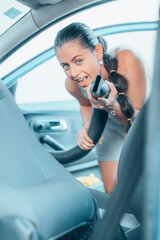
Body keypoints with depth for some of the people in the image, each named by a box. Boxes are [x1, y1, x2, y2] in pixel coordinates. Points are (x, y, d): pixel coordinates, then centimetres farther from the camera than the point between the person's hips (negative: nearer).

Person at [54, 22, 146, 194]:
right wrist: (88, 125, -20)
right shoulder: (72, 85, -25)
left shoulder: (126, 61, -37)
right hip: (112, 130, 3)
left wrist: (112, 108, -51)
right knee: (114, 193, 3)